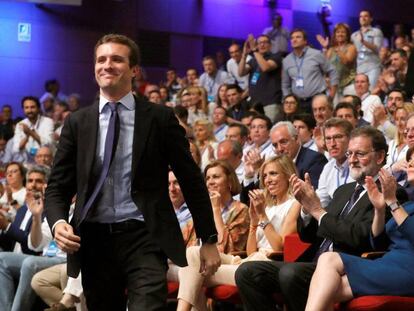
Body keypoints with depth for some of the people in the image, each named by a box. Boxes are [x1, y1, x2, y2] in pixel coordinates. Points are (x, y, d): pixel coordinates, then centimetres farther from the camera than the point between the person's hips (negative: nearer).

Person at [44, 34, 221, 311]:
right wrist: (58, 221, -13)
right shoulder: (78, 123, 9)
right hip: (94, 240, 3)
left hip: (144, 238, -3)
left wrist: (209, 240, 4)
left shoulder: (160, 118, 2)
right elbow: (58, 186, 9)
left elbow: (191, 180, 5)